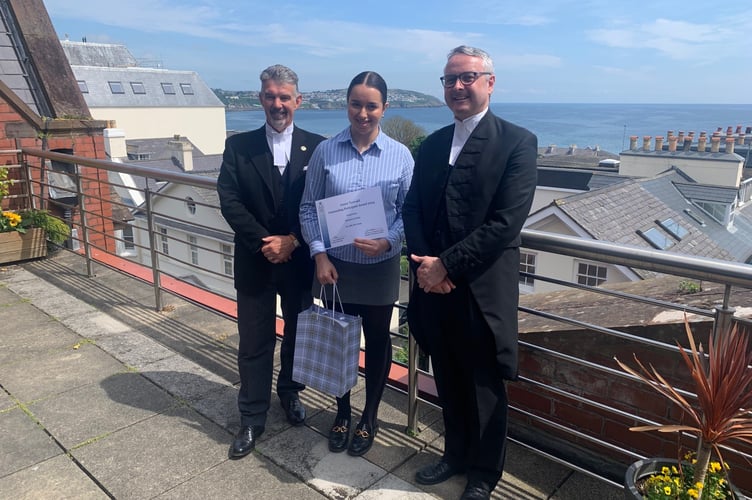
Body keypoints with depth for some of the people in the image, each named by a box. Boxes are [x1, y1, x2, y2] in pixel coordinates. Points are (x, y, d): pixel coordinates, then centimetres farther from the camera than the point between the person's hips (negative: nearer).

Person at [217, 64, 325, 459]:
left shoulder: (316, 147, -1)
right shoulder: (238, 145, 0)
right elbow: (229, 201, -7)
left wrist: (292, 241, -14)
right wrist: (265, 243, -15)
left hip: (300, 261, 1)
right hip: (255, 262, 0)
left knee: (299, 335, 16)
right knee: (254, 343, 8)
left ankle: (290, 392, 42)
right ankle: (252, 418, 24)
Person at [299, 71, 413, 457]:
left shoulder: (401, 156, -6)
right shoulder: (325, 151, -5)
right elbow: (309, 208, -1)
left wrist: (387, 242, -20)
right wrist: (319, 254, -11)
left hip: (381, 267, 0)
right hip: (335, 265, 1)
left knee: (377, 340, 14)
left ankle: (369, 417, 36)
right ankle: (342, 413, 38)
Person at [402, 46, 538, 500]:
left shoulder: (517, 142, -8)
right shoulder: (431, 145, 11)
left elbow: (506, 223, -17)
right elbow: (413, 211, 8)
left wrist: (445, 264, -17)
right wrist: (423, 263, -9)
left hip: (483, 288, -5)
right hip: (435, 286, 5)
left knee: (484, 386, 13)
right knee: (449, 381, 19)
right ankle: (456, 454, 42)